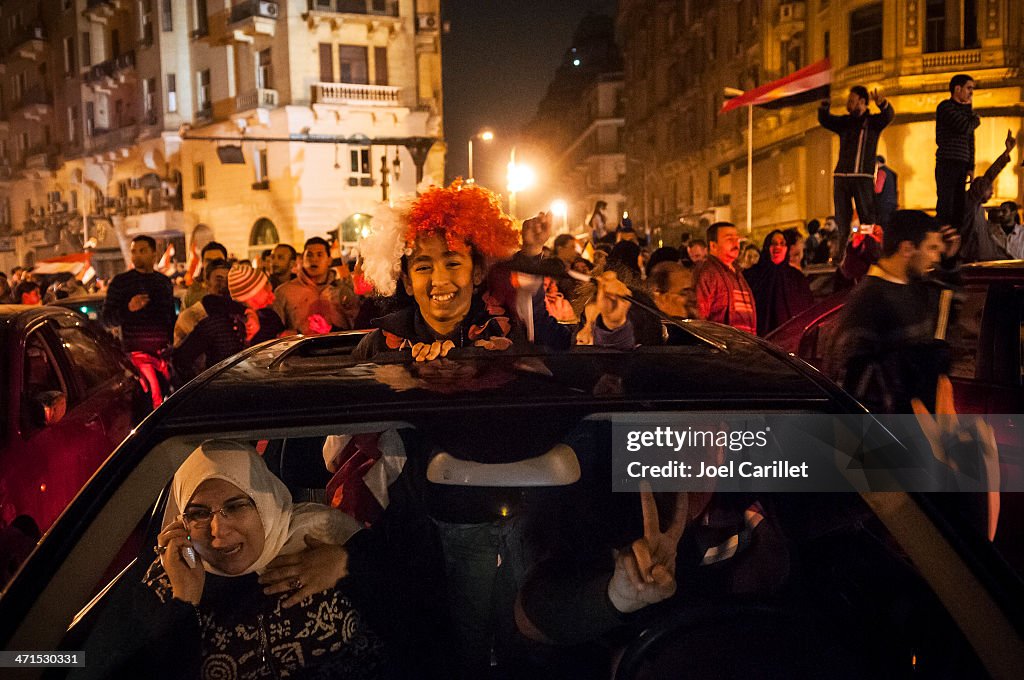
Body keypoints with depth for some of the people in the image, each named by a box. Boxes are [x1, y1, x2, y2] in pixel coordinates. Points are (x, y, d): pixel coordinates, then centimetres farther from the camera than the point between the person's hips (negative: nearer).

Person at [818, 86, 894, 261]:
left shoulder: (873, 121, 7)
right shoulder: (844, 122, 17)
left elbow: (888, 116, -11)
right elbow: (825, 121, 7)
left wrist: (882, 104, -33)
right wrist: (823, 108, -15)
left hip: (863, 177, -3)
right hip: (841, 176, 3)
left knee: (868, 217, -6)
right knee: (842, 218, 3)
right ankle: (841, 252, 6)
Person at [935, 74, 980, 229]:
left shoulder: (965, 110, 22)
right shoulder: (946, 106, -2)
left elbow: (970, 140, 22)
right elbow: (965, 127, -15)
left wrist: (970, 166, 13)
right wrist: (976, 119, 8)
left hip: (961, 164, 8)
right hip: (947, 163, -8)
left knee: (958, 207, 4)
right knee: (945, 207, -13)